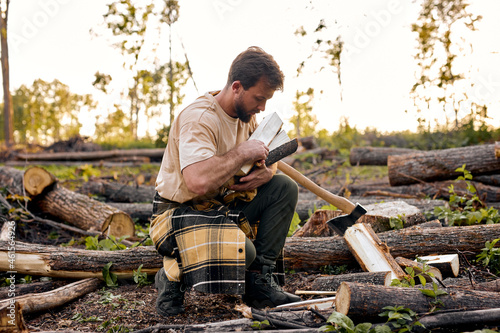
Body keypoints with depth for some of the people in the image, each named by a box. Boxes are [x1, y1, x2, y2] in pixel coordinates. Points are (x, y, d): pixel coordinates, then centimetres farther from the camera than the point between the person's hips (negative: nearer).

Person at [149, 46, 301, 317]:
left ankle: (259, 280, -6)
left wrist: (265, 171, -9)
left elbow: (267, 158, 17)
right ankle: (174, 277, -4)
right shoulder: (199, 119, -23)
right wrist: (242, 153, -25)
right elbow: (198, 182, -38)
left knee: (285, 188, -7)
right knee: (242, 250, -33)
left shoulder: (246, 116, 5)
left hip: (224, 204, 9)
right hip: (181, 211, -9)